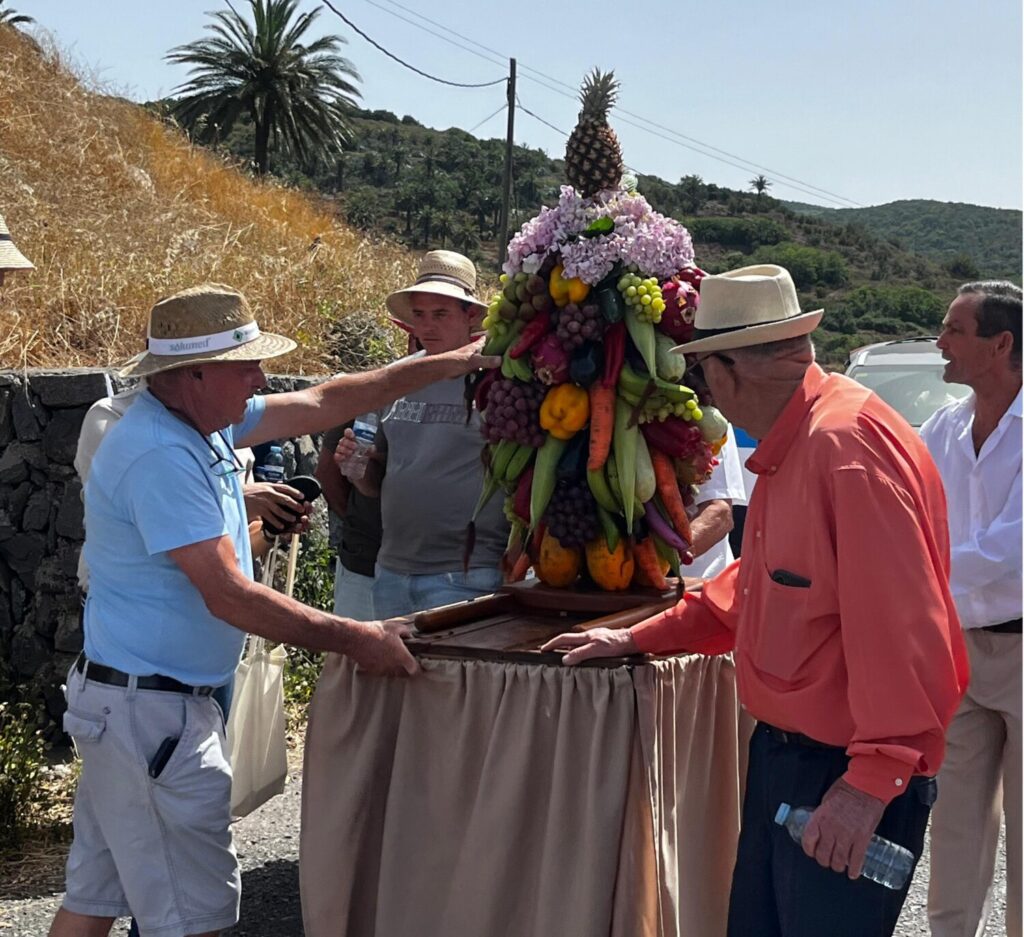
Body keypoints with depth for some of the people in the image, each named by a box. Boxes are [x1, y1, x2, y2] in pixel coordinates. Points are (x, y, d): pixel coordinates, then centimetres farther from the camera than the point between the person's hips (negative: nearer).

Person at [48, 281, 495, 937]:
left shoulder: (200, 419, 7)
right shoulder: (162, 455, -23)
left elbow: (322, 404, 14)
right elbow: (228, 597, -26)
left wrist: (449, 365, 14)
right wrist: (357, 640, -22)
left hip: (129, 699, 10)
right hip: (153, 710, -10)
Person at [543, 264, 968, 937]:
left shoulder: (847, 444, -23)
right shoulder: (788, 448, 12)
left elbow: (902, 630, -27)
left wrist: (872, 780, -23)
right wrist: (639, 640, 21)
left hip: (846, 786, -10)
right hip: (783, 756, 10)